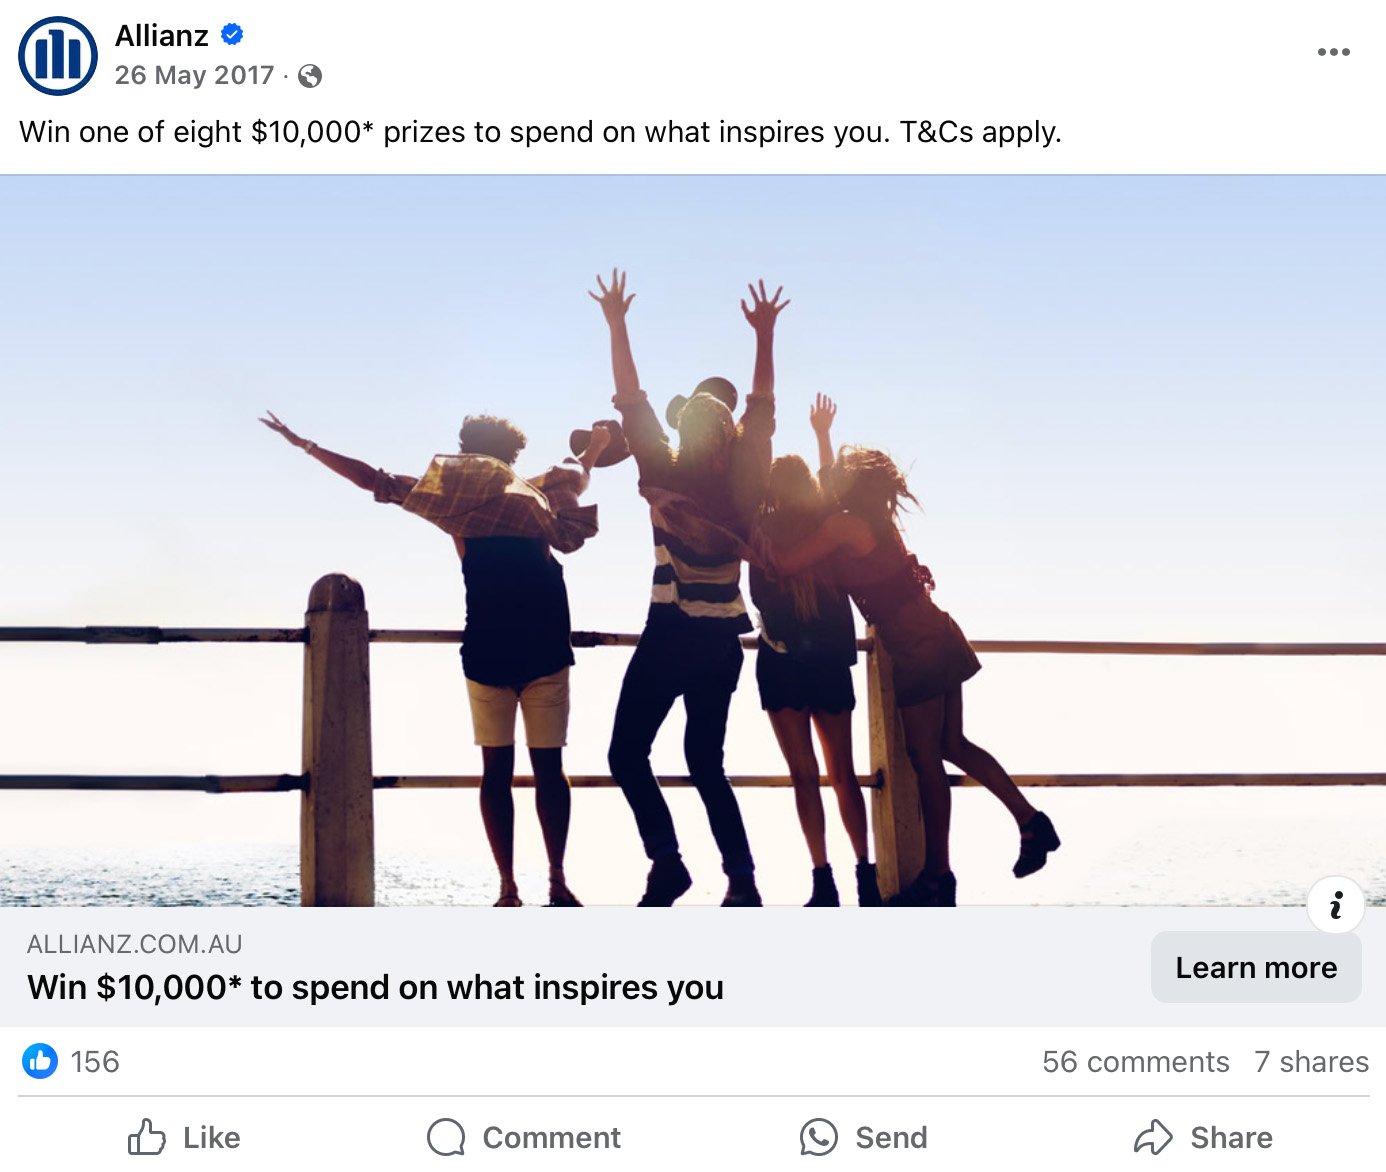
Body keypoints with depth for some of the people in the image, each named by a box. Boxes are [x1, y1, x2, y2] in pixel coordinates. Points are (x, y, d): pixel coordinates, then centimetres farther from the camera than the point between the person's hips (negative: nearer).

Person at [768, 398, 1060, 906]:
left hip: (917, 651, -9)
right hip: (938, 637, 9)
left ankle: (938, 877, 4)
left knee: (926, 760, -2)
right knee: (953, 746, 17)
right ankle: (1031, 823, 15)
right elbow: (835, 487, 33)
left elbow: (786, 563, -16)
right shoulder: (874, 517, 12)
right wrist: (822, 435, 38)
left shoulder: (842, 525, -13)